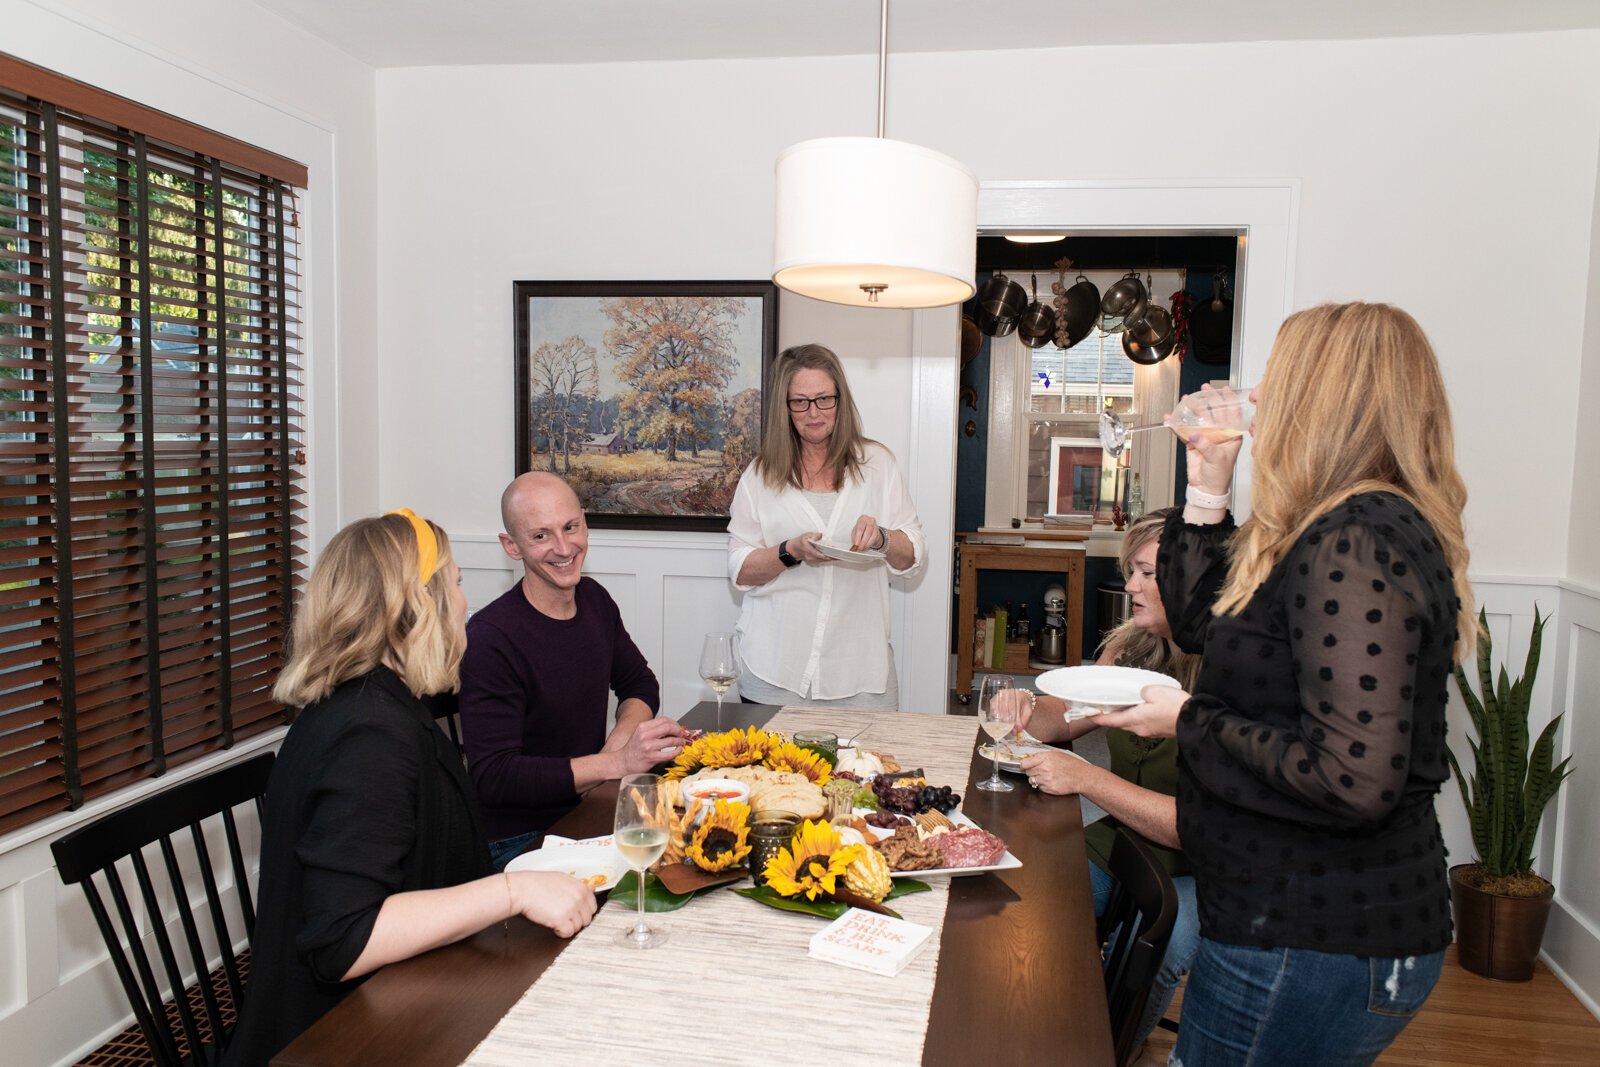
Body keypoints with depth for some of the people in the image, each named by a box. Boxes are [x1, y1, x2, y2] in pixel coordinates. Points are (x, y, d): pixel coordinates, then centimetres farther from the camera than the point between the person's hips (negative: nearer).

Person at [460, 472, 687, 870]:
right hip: (522, 842, -8)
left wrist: (618, 741, -6)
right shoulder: (491, 638, -20)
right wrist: (619, 762, -28)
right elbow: (493, 777, -23)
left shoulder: (594, 598, 4)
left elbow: (639, 684, 17)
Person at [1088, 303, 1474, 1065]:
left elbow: (1356, 780, -30)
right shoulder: (1335, 529, 9)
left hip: (1315, 942, -10)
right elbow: (1197, 621, 18)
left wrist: (1190, 722, -17)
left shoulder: (1355, 545, -24)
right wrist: (1207, 490, 9)